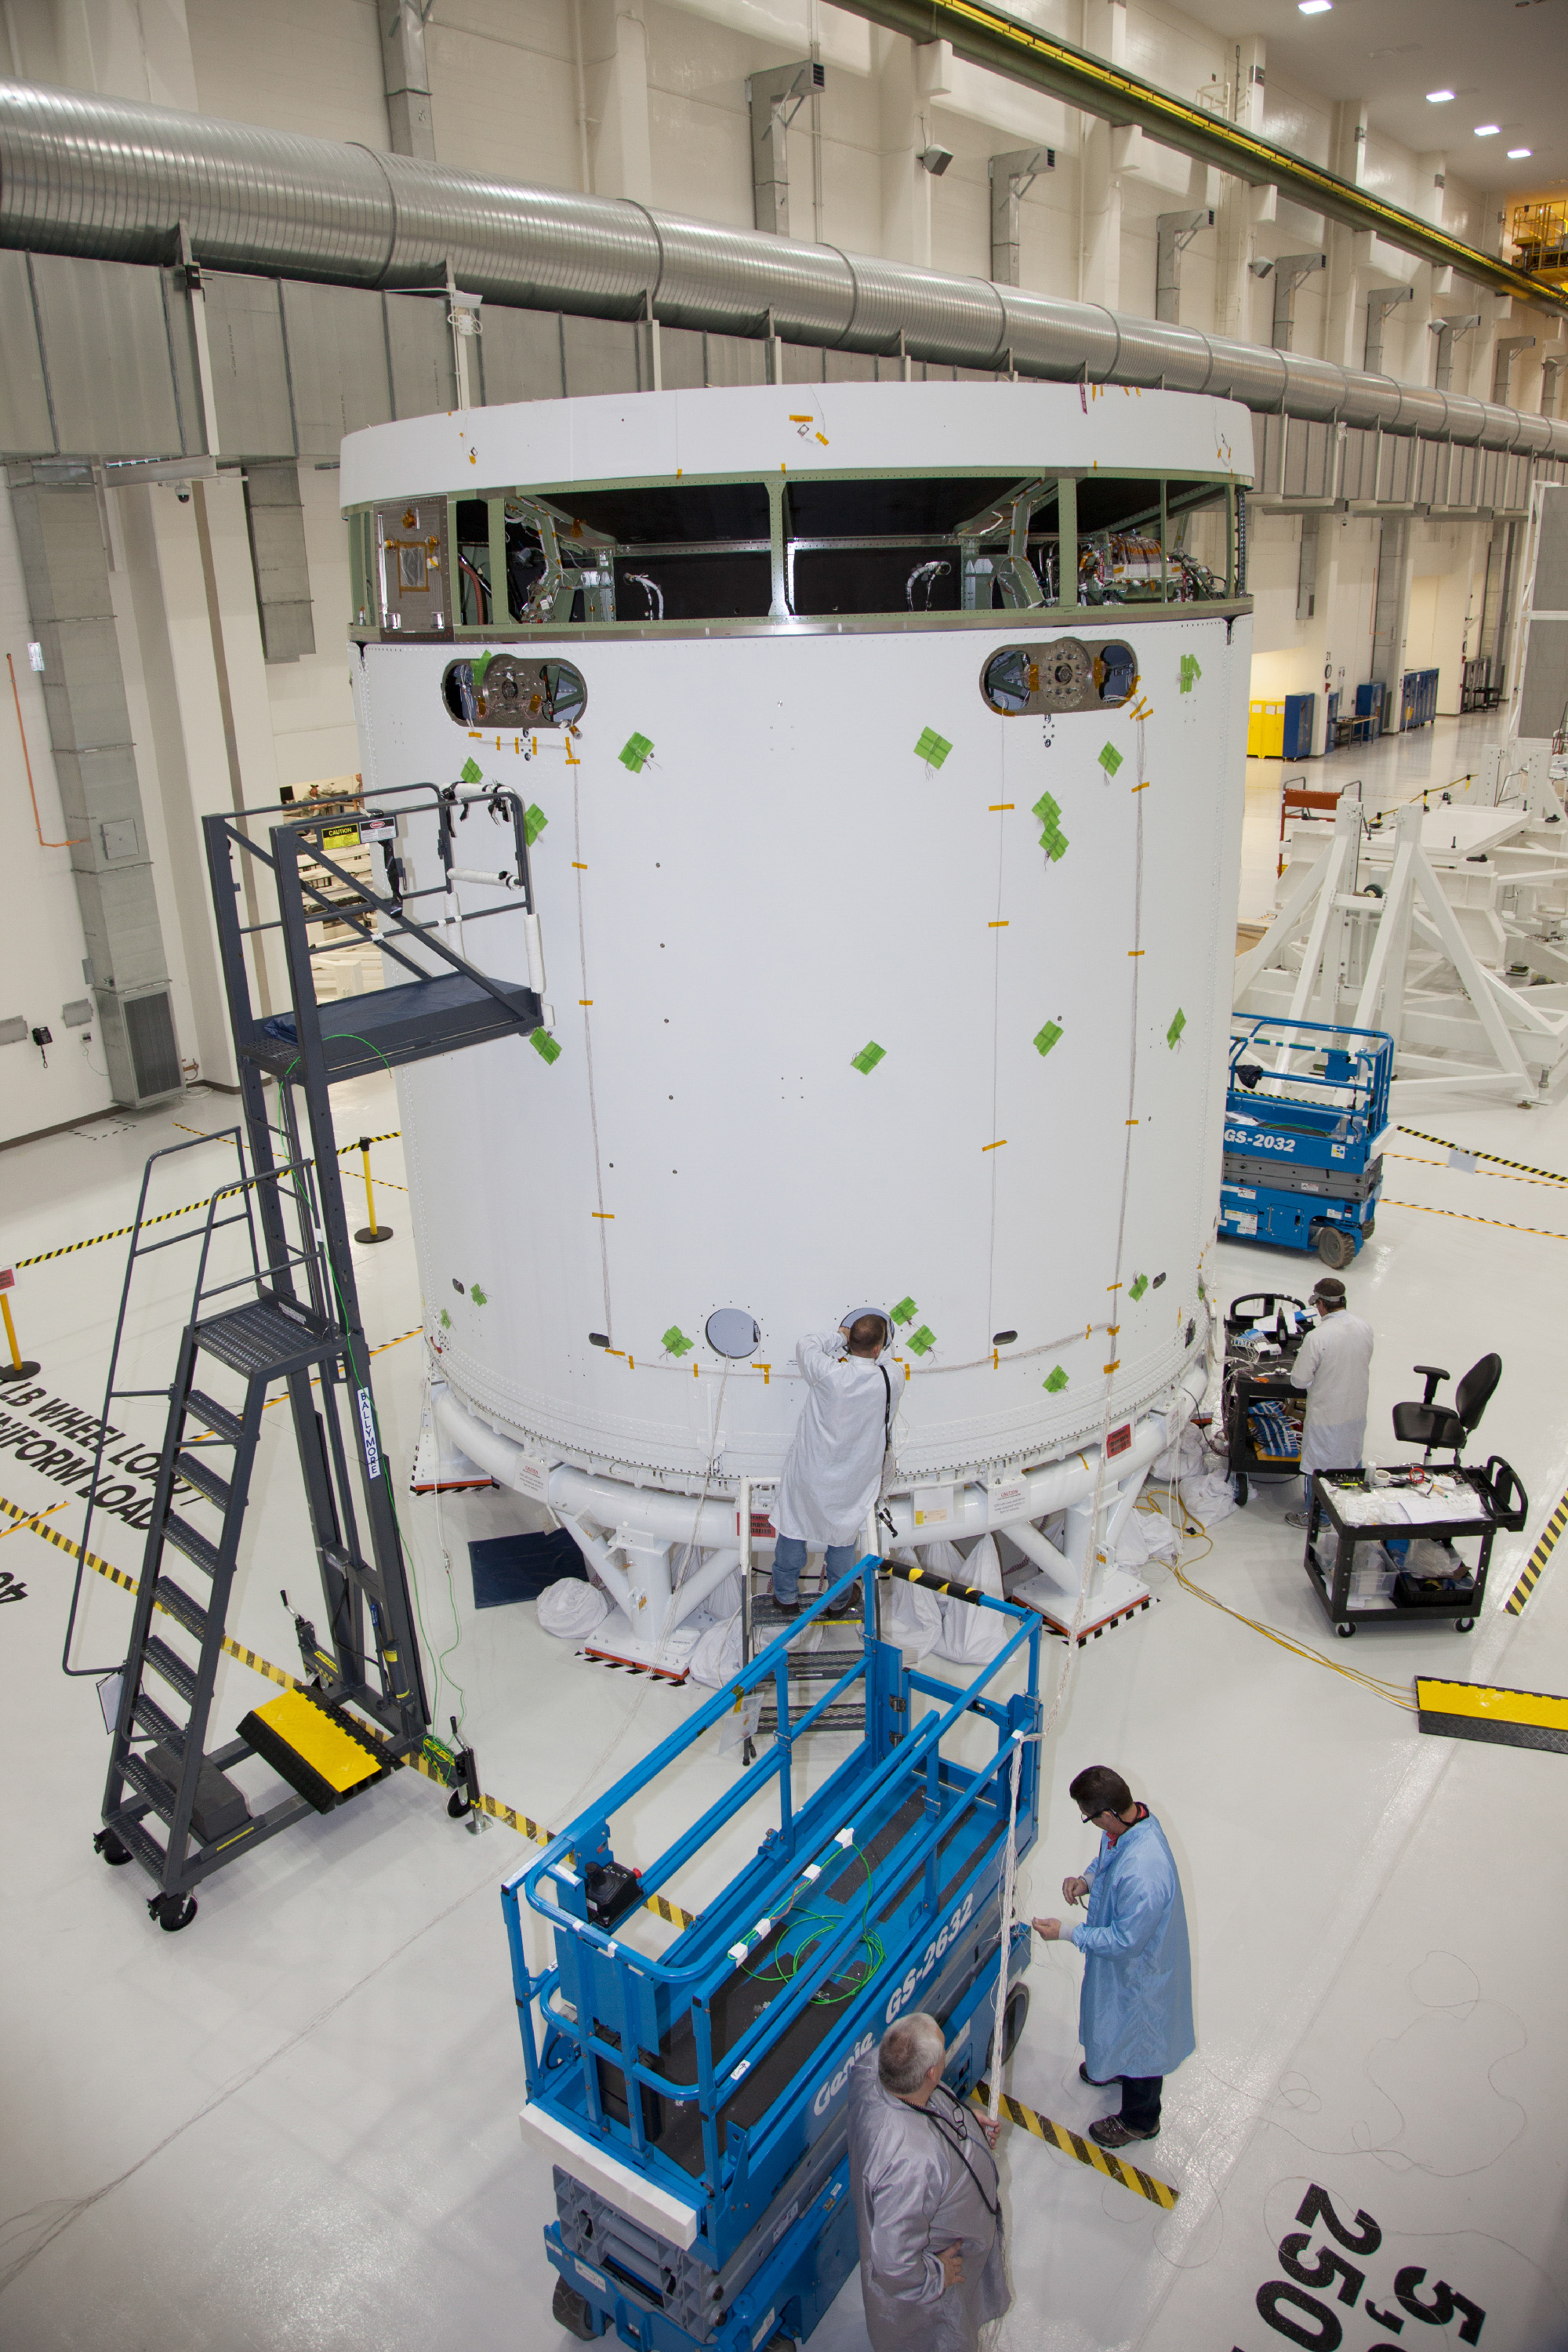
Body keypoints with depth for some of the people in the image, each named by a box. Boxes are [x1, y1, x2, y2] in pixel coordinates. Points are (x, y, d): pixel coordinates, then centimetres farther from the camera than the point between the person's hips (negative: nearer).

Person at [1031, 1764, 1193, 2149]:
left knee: (1138, 2035, 19)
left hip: (1139, 1969, -8)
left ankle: (1140, 2120, 46)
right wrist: (1088, 1879, -14)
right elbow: (1106, 1858, 4)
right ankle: (1114, 2066, 63)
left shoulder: (1142, 1875, -45)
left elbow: (1126, 1940, -31)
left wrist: (1067, 1934, -23)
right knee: (1115, 2020, 34)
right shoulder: (1133, 1818, -19)